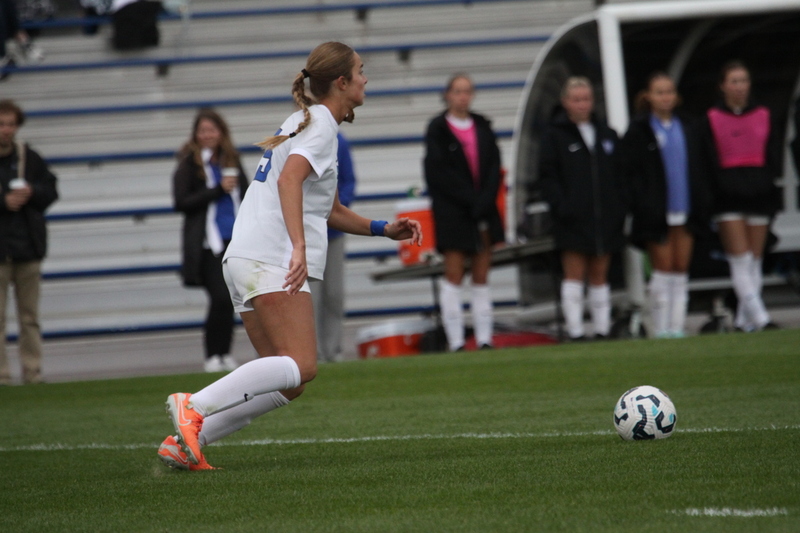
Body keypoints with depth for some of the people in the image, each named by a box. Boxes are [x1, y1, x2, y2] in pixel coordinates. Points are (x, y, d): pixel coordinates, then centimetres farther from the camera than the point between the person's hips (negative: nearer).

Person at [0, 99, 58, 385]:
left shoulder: (29, 158, 6)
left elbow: (51, 190, 12)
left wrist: (32, 193, -8)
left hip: (29, 245, 4)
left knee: (30, 316, 9)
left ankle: (33, 373, 14)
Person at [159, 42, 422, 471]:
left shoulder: (306, 121, 26)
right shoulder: (321, 125, -4)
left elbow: (329, 211, 33)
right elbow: (289, 180, -22)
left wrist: (383, 229, 22)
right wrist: (299, 247, -32)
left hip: (249, 259, 10)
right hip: (270, 259, -10)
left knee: (288, 383, 5)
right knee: (300, 366, -20)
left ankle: (185, 441, -1)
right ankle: (193, 407, -28)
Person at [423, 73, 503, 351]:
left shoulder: (483, 127, 12)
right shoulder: (438, 129, -1)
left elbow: (494, 166, 7)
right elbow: (439, 172, -8)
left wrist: (485, 201, -9)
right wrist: (472, 201, -13)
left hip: (484, 210, 4)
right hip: (452, 210, -4)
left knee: (482, 275, 3)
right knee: (454, 274, -5)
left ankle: (485, 339, 3)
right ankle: (455, 342, -6)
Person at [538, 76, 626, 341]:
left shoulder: (607, 134, 14)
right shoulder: (555, 135, 1)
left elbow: (619, 176, 16)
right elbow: (547, 177, -4)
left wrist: (620, 208, 4)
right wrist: (561, 207, -15)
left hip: (605, 219, 4)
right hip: (573, 220, -4)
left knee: (599, 276, 8)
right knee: (574, 275, -5)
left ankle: (603, 329, 11)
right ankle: (575, 332, -6)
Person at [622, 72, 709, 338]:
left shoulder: (687, 127, 13)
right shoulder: (638, 130, -1)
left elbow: (697, 170, 15)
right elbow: (631, 173, -5)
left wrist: (701, 206, 7)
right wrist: (643, 208, -13)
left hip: (685, 212, 4)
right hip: (657, 213, -4)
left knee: (681, 269, 3)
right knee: (663, 269, -4)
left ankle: (677, 326, 6)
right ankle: (661, 329, 0)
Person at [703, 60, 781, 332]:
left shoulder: (763, 115, 11)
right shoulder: (712, 118, 2)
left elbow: (774, 156, 11)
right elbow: (709, 161, -1)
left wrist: (768, 185, -1)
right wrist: (718, 191, -11)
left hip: (759, 194, 3)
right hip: (728, 195, -3)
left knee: (755, 260, 3)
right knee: (740, 260, -10)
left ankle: (744, 320, 8)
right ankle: (759, 317, -14)